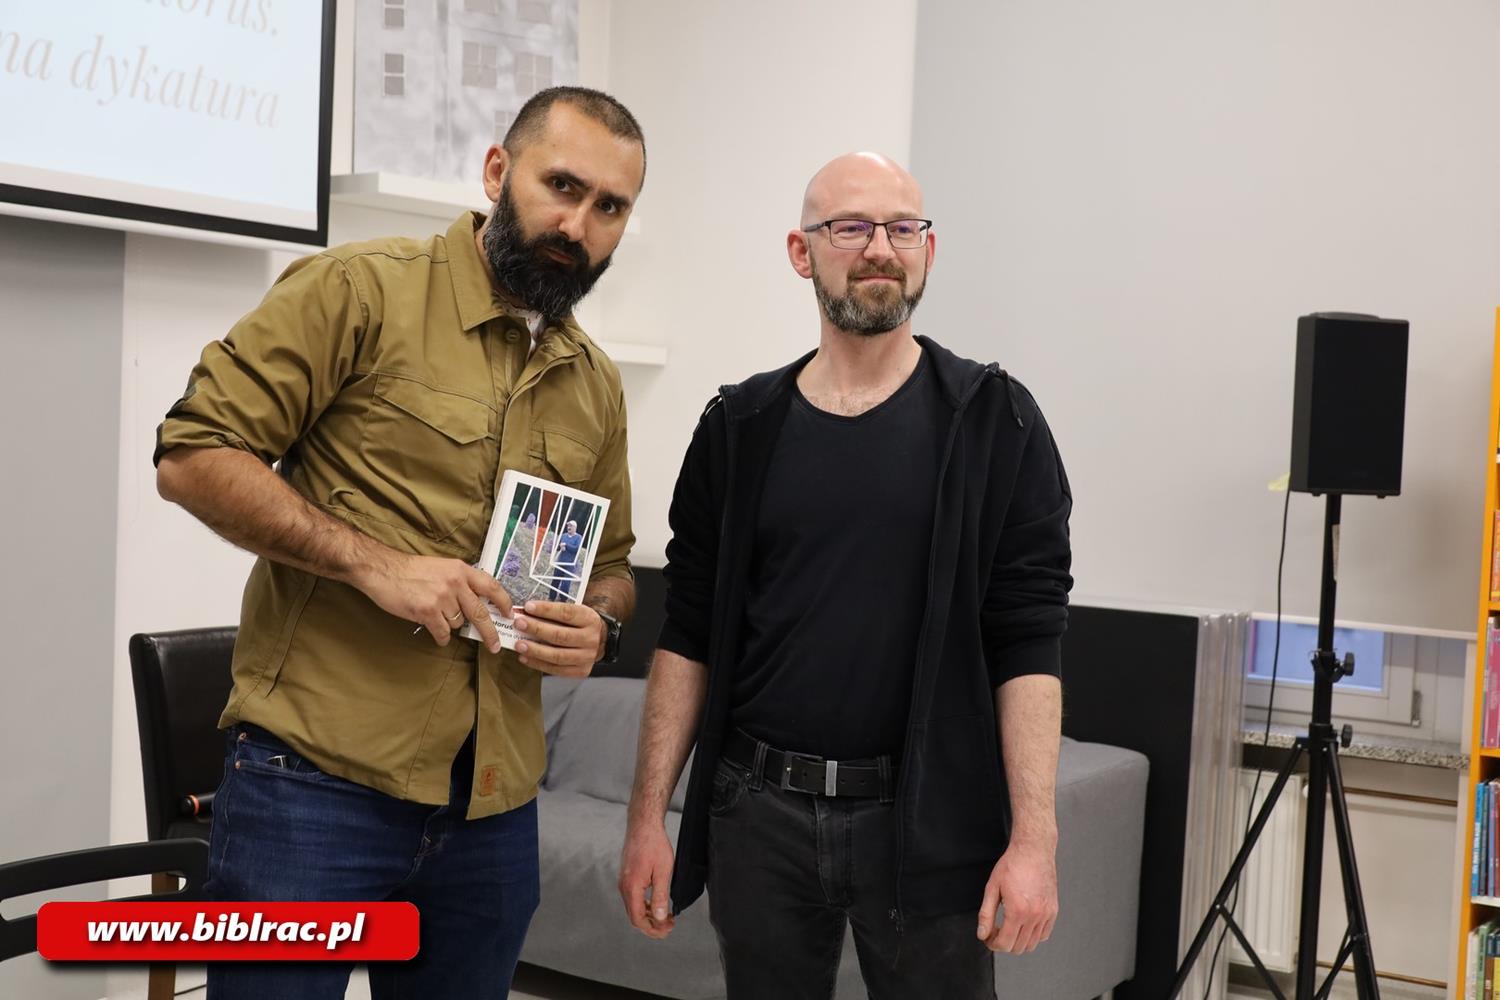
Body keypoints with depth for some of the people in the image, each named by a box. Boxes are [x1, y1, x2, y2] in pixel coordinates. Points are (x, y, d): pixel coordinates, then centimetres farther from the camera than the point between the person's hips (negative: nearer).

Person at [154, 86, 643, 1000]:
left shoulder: (597, 384, 13)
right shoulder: (360, 291, -6)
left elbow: (612, 564, 23)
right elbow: (194, 455, -10)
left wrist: (599, 626, 0)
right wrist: (374, 563, -19)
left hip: (496, 808, 6)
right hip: (315, 780, -5)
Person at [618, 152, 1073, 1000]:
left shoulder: (995, 423, -2)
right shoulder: (741, 428, 5)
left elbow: (1028, 644, -6)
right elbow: (689, 635, 7)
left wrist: (1034, 837, -12)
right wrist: (649, 818, 3)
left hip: (928, 816, -2)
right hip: (758, 809, 2)